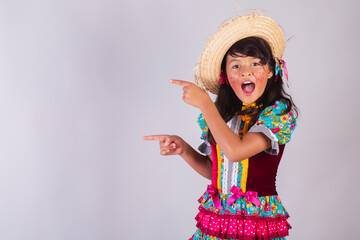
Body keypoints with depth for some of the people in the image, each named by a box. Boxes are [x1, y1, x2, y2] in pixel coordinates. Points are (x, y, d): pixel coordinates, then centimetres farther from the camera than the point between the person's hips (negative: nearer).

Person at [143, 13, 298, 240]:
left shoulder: (281, 111, -12)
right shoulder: (222, 113, 2)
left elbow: (235, 151, -25)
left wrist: (204, 103, -17)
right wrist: (183, 149, -4)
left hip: (259, 216, -4)